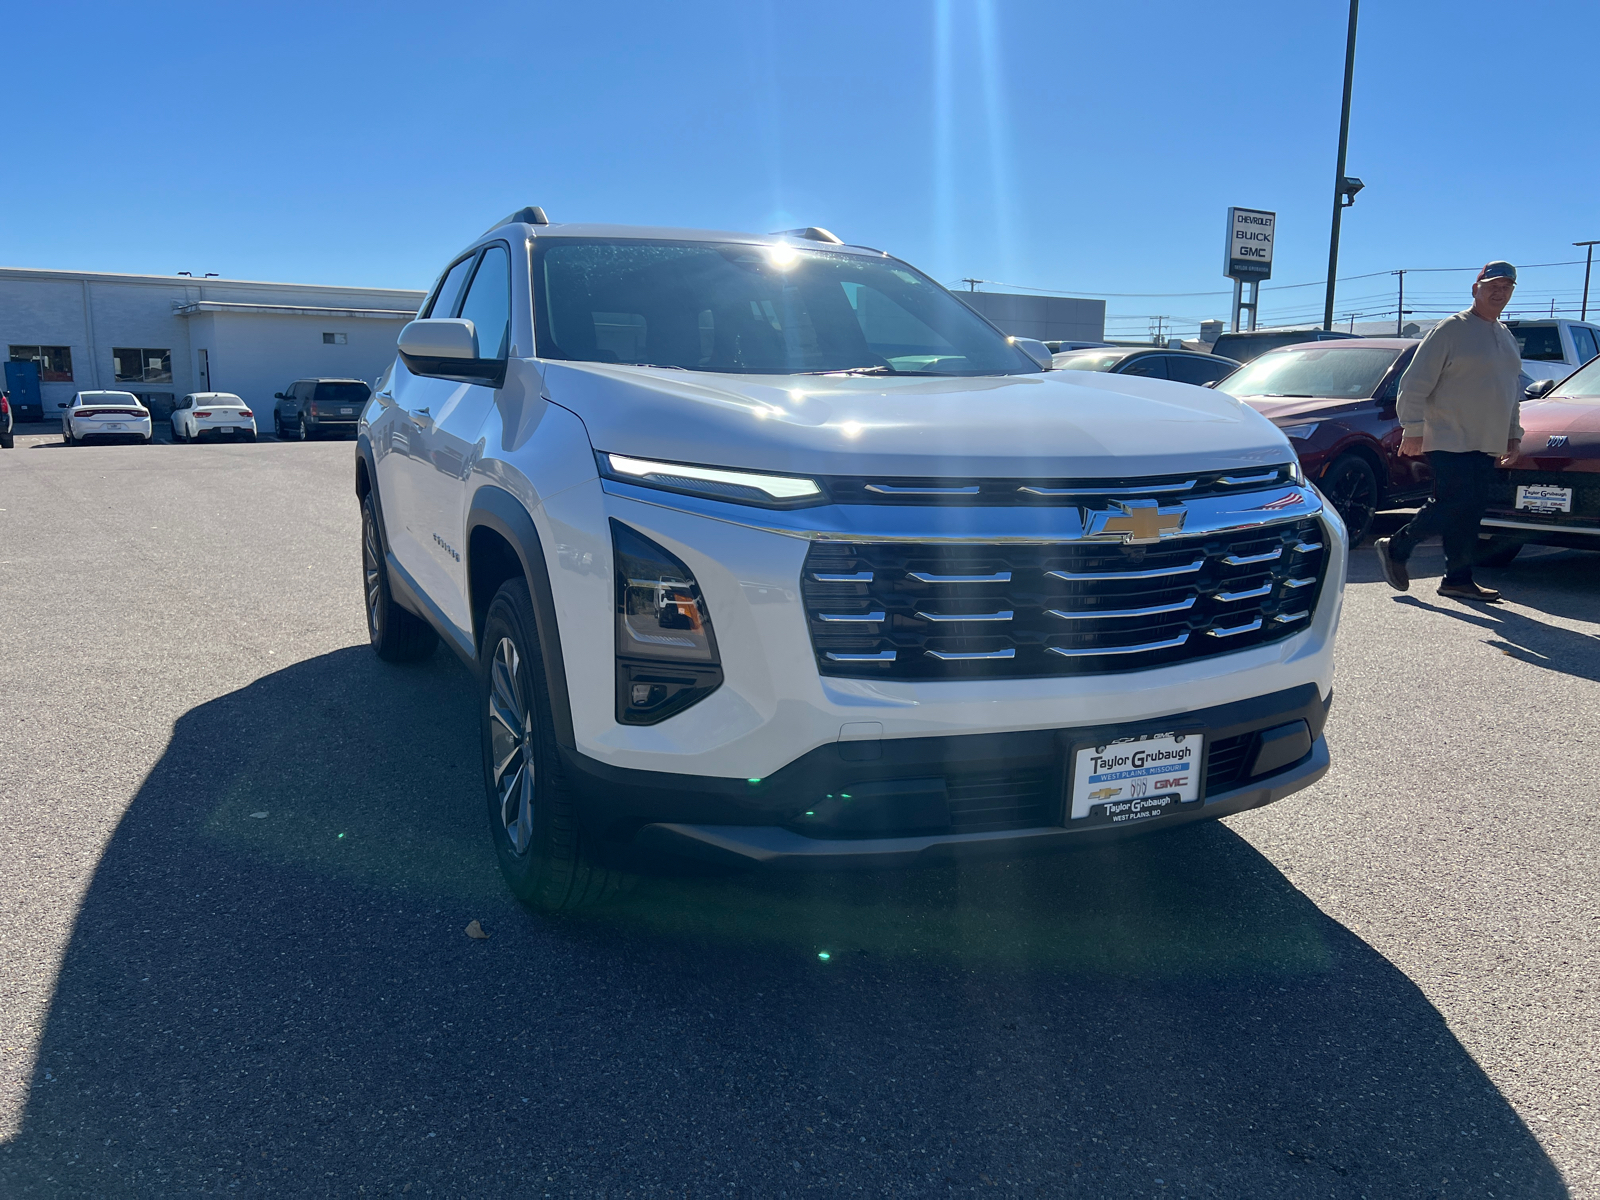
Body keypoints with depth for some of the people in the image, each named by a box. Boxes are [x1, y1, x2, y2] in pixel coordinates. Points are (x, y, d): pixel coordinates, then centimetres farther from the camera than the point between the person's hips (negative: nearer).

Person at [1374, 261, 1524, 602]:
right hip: (1450, 442, -7)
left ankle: (1459, 579, 9)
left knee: (1470, 512, 5)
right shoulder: (1451, 330, -6)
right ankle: (1396, 548, 2)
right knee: (1452, 506, -13)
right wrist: (1412, 429, -15)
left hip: (1487, 445, 7)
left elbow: (1512, 391, 27)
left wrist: (1513, 433, 20)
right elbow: (1415, 383, -10)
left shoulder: (1507, 338, 19)